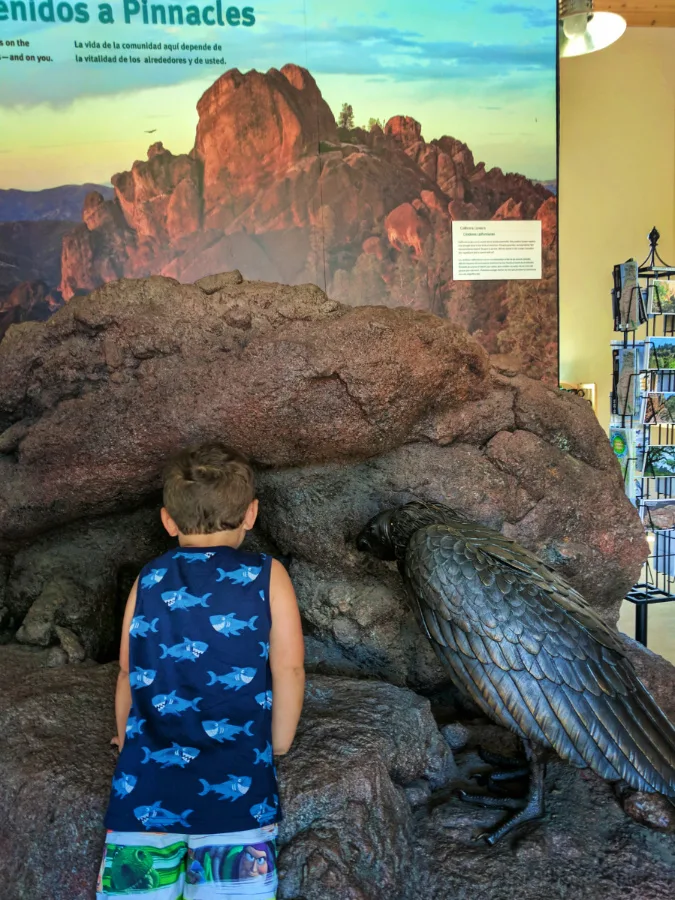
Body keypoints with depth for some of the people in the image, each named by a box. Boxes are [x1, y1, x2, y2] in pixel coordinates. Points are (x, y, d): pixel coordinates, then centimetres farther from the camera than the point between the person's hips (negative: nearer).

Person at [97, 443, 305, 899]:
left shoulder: (147, 582, 4)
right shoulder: (267, 576, -4)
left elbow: (130, 675, 10)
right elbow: (289, 669, -4)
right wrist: (277, 746, 11)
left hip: (147, 783, 3)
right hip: (236, 785, -2)